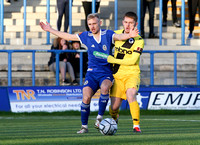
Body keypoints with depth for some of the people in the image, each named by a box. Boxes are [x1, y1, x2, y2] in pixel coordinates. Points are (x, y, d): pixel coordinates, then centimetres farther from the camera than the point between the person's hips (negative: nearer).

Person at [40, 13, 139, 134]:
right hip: (92, 72, 2)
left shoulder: (108, 34, -2)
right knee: (86, 97, -17)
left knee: (104, 87, -34)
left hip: (106, 72, -2)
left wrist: (129, 35, -43)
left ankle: (99, 118, -20)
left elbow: (120, 37, -21)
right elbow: (67, 36, 17)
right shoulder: (86, 36, 7)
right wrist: (50, 30, 19)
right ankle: (84, 126, -1)